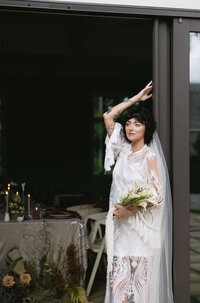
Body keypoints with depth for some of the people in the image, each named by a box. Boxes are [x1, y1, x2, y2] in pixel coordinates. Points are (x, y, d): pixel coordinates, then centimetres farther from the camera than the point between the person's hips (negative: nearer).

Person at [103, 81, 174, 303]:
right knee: (118, 280, 2)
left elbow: (157, 194, -12)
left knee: (141, 282, -2)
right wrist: (136, 98, 12)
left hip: (142, 229, -5)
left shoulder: (150, 156, -6)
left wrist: (131, 211, -18)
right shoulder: (123, 150, 10)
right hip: (120, 228, 5)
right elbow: (108, 117, 12)